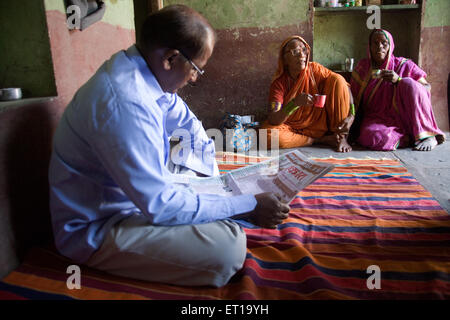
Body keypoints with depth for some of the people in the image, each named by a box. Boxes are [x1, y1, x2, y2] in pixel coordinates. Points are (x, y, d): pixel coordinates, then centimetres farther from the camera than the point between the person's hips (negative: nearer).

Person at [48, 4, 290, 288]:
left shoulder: (139, 69, -3)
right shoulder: (125, 103, -33)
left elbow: (188, 125, 11)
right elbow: (160, 205, -31)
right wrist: (249, 207, -24)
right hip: (95, 230, -9)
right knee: (228, 247, -26)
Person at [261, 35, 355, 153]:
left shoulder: (314, 69, -7)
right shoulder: (279, 82, -13)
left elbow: (344, 86, -7)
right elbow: (273, 120, -23)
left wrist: (351, 115, -23)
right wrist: (294, 103, -41)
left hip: (319, 124, 1)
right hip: (294, 128, -1)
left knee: (337, 80, -14)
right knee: (268, 135, -34)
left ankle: (341, 137, -12)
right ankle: (322, 140, -15)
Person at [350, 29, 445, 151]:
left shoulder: (404, 65, 4)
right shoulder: (362, 67, 8)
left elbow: (427, 88, -4)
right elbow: (353, 96, 6)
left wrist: (399, 80, -18)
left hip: (402, 117, 1)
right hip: (376, 119, -1)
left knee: (408, 83, -25)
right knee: (373, 136, -36)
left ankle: (428, 135, -20)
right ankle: (411, 139, -13)